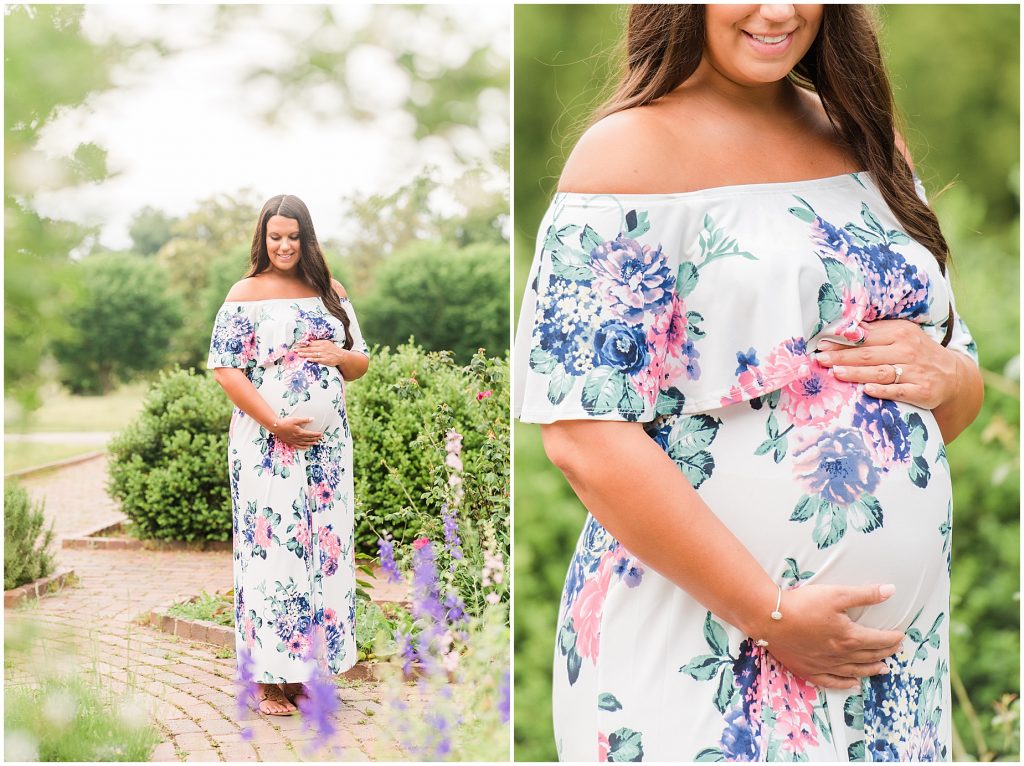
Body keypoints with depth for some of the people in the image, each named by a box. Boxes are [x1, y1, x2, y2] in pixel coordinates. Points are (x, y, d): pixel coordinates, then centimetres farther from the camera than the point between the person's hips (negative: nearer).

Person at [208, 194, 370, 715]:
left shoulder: (330, 293, 12)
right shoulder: (247, 294, -2)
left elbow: (361, 363, 16)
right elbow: (226, 369, -9)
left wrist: (339, 355, -8)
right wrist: (276, 424, -17)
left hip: (327, 443, 5)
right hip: (267, 446, -5)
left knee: (323, 550, 6)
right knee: (271, 549, -4)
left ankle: (303, 664, 17)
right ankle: (269, 677, 4)